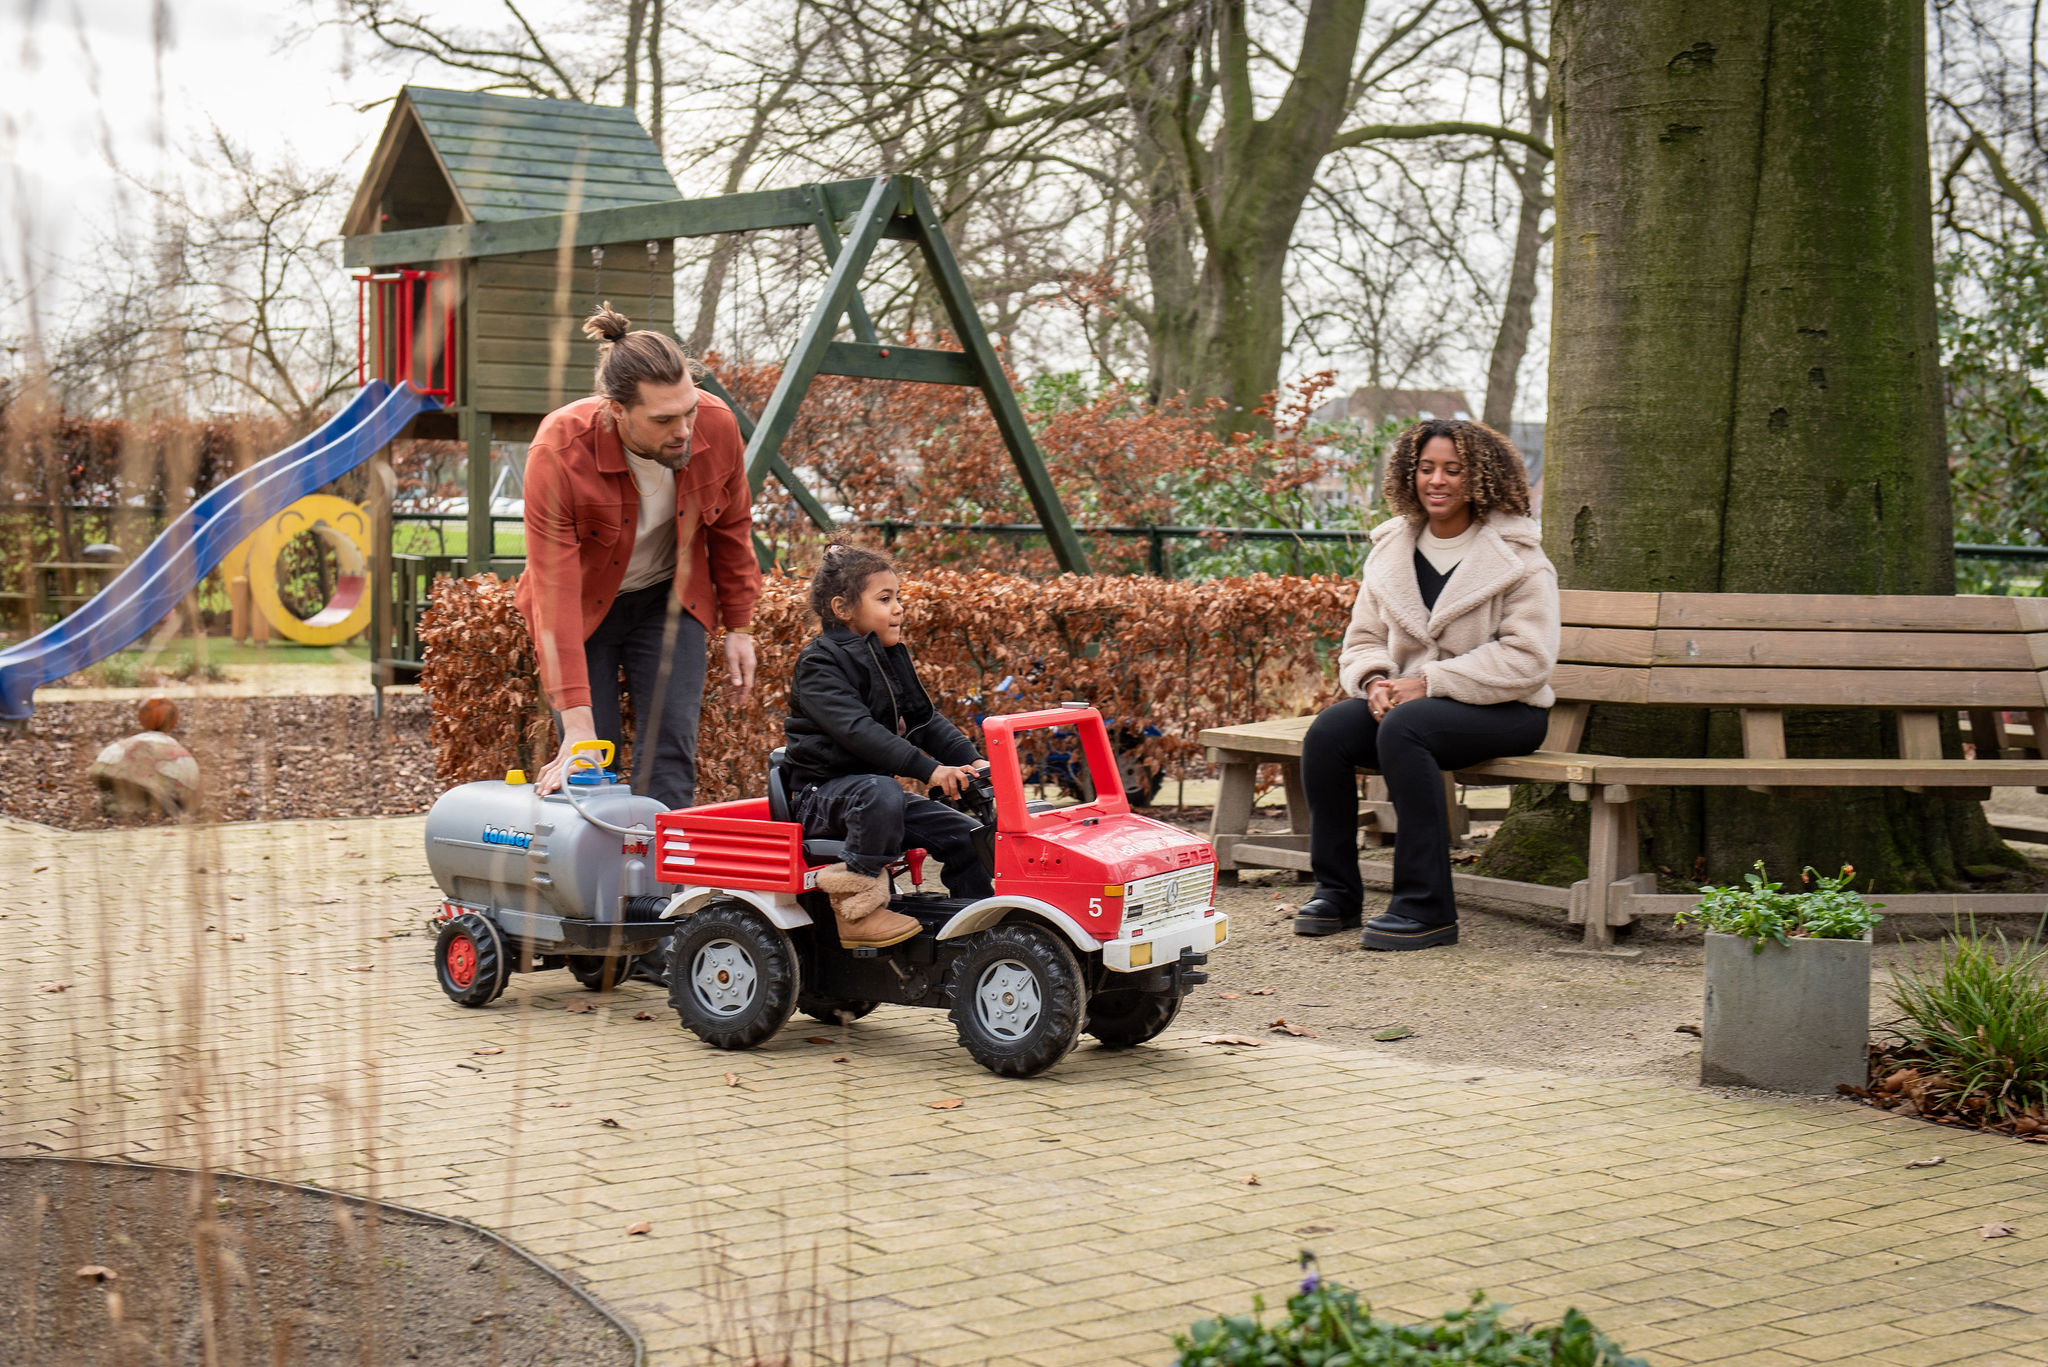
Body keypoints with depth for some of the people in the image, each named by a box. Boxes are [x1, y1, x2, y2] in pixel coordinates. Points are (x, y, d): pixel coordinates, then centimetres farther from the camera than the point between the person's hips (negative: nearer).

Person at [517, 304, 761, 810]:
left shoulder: (718, 426, -23)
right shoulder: (559, 451, -32)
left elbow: (731, 528, 0)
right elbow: (555, 595, -33)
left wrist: (739, 627, 4)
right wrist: (578, 727, -36)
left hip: (669, 598, 2)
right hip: (585, 606, -2)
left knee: (670, 752, -8)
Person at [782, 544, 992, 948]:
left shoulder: (892, 658, 14)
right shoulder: (819, 663, -14)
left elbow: (924, 719, 14)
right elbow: (857, 730, -26)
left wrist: (970, 760, -5)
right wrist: (927, 770, -34)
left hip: (877, 786, 8)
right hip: (821, 793, -8)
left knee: (967, 837, -3)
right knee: (881, 793, -39)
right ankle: (858, 909, -29)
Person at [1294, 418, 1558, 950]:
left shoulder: (1517, 557, -6)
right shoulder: (1391, 549, 12)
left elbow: (1526, 658, -14)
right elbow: (1363, 640, 15)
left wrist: (1429, 682, -20)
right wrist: (1375, 680, -10)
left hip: (1501, 710, -5)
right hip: (1406, 699, 5)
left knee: (1403, 728, -35)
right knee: (1328, 731, -23)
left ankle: (1427, 908, -29)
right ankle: (1336, 892, -9)